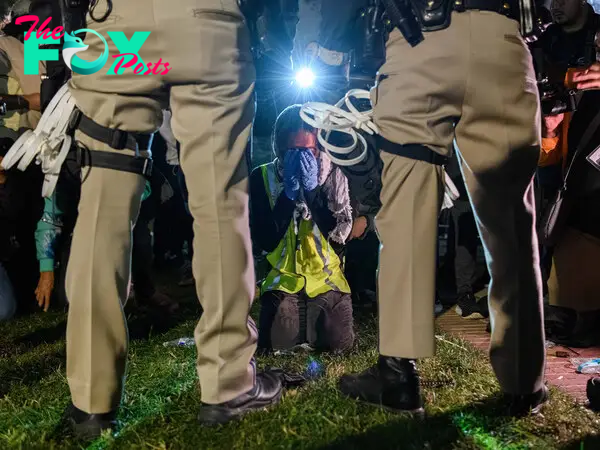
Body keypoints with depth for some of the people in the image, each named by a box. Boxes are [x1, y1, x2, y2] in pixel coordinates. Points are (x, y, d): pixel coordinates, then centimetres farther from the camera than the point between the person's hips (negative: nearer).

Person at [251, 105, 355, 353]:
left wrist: (312, 189, -24)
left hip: (326, 277, 0)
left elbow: (341, 233, -17)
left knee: (338, 343, -14)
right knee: (274, 343, -16)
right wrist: (288, 193, -22)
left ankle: (314, 318, 20)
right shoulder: (263, 177, -7)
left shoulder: (333, 175, -7)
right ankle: (293, 315, 18)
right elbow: (265, 241, -13)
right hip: (284, 277, 0)